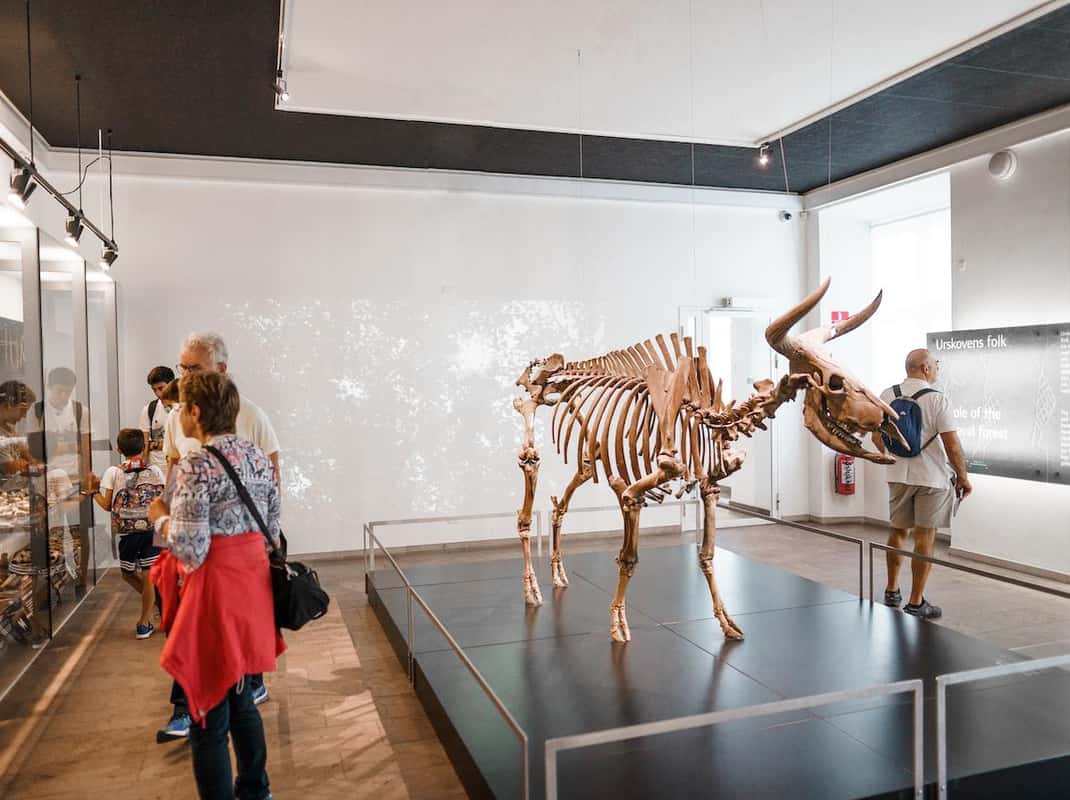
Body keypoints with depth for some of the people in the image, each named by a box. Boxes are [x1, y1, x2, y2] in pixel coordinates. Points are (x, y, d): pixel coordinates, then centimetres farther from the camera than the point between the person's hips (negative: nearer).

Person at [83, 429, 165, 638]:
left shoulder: (113, 473, 0)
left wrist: (93, 491, 16)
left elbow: (107, 505, 0)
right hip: (151, 529, 1)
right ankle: (144, 624, 10)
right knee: (148, 575, 5)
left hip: (126, 532, -1)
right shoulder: (155, 471, 1)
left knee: (127, 573, 21)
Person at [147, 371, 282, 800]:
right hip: (253, 586, 8)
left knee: (209, 715, 7)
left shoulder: (196, 464, -17)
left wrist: (159, 517, -3)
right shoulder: (259, 456, 6)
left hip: (215, 592, -8)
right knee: (240, 696, 24)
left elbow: (191, 551, -19)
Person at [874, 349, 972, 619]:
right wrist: (963, 477, -3)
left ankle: (892, 591, 28)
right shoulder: (937, 399, -14)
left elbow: (877, 438, 9)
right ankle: (916, 602, 9)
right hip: (932, 478, -5)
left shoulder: (887, 396, 2)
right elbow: (952, 446, -16)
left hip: (898, 476, 5)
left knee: (898, 531, 18)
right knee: (925, 537, 3)